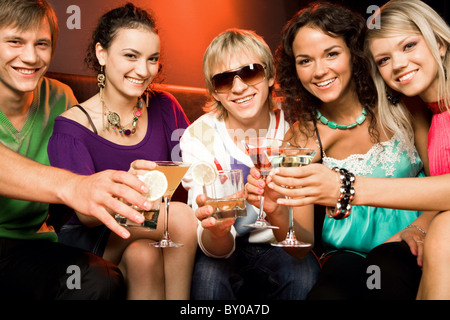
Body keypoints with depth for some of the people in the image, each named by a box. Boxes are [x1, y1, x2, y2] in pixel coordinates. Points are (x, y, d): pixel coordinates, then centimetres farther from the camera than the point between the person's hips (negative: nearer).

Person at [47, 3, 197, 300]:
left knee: (143, 256, -32)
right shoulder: (71, 125, -10)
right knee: (181, 216, -27)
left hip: (155, 231, 3)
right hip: (90, 241, -3)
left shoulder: (165, 108, 1)